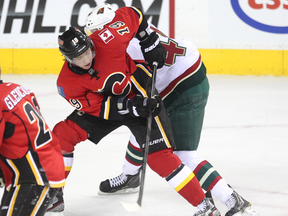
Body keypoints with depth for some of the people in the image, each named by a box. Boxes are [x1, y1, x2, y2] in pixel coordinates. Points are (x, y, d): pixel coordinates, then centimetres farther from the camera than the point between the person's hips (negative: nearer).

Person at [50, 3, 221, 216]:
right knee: (62, 134, -6)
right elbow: (97, 107, -20)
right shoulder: (67, 84, -21)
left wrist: (151, 43, -12)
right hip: (104, 105, 4)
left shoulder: (107, 40, -30)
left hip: (142, 97, -4)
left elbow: (132, 14, -13)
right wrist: (129, 107, -32)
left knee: (159, 156, -15)